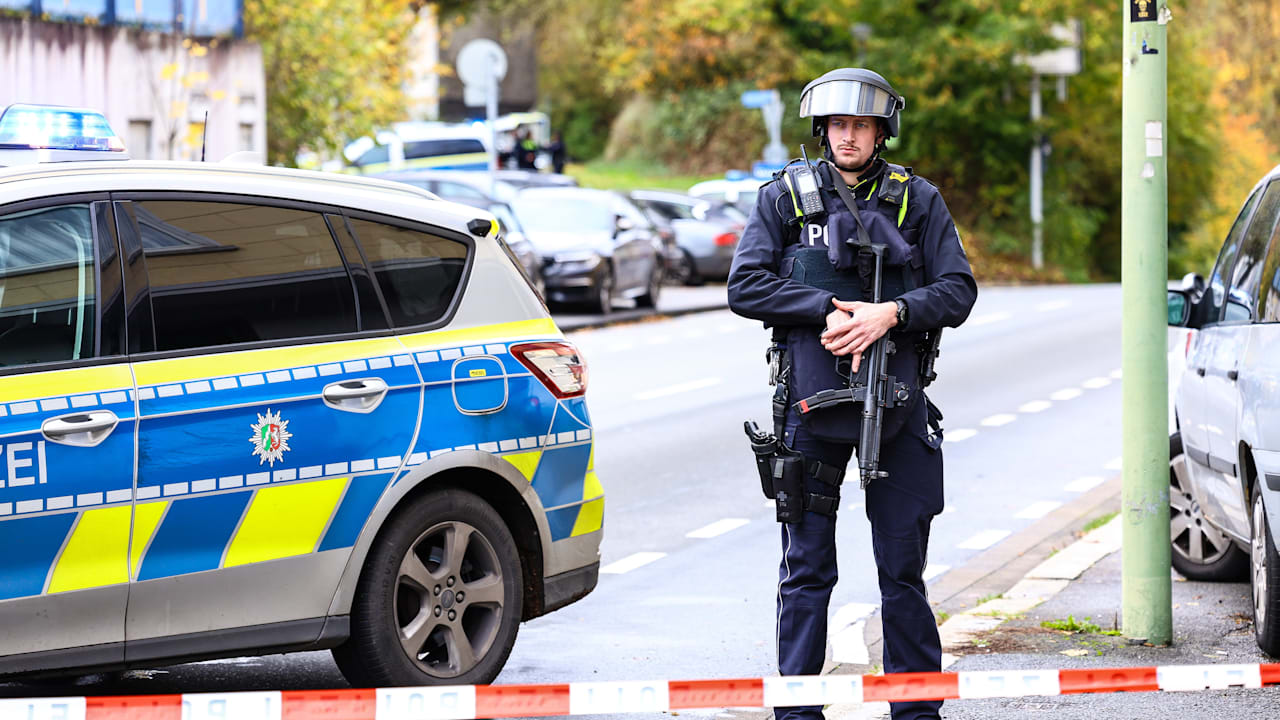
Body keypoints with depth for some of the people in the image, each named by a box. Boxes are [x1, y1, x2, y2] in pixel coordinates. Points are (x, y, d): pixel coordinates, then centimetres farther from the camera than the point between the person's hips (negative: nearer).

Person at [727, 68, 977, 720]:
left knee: (903, 568, 6)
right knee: (806, 571, 3)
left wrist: (891, 313, -17)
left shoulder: (918, 201, 6)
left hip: (899, 405, 1)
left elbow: (958, 291, 1)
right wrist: (832, 310, -15)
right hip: (811, 400, -1)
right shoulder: (785, 199, 4)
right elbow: (746, 285, -4)